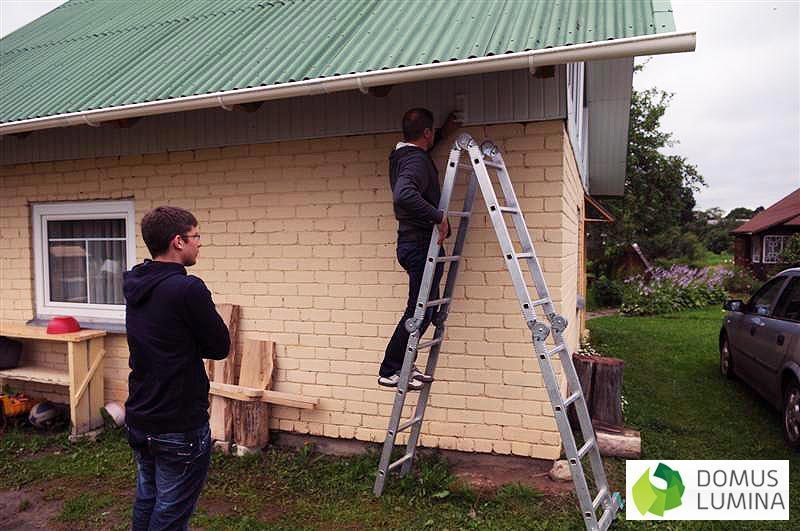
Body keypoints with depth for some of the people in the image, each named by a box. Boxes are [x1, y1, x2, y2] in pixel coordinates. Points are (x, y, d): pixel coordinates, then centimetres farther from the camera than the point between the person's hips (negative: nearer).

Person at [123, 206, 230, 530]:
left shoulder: (134, 286, 3)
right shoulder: (187, 289, -23)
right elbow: (220, 348, -14)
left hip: (138, 420, 8)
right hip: (179, 427, -8)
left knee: (146, 499, 23)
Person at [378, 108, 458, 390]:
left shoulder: (401, 155, 15)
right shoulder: (417, 160, -16)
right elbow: (404, 194, -36)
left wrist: (444, 133, 41)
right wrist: (438, 216, -30)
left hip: (412, 242, 10)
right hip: (421, 243, -10)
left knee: (425, 308, 16)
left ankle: (402, 364, 23)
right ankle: (390, 371, 3)